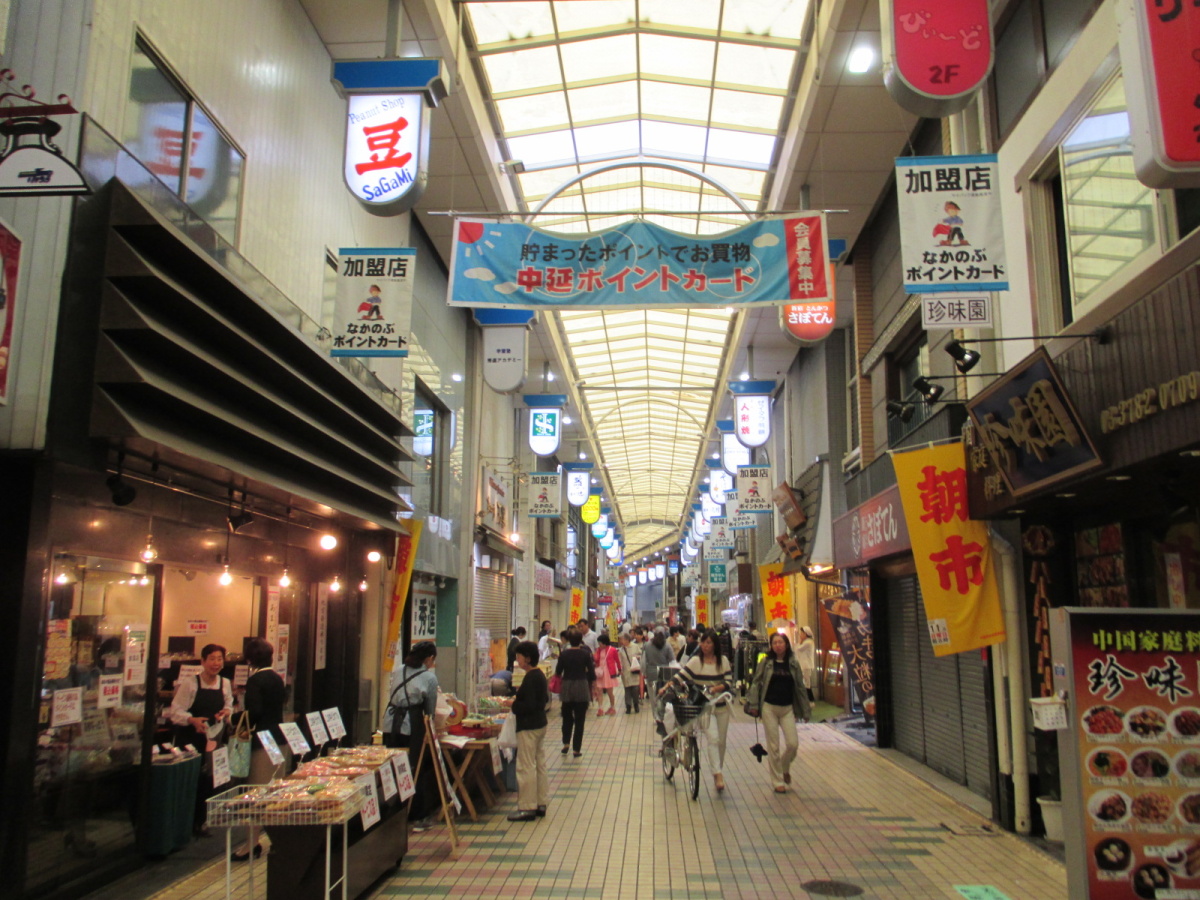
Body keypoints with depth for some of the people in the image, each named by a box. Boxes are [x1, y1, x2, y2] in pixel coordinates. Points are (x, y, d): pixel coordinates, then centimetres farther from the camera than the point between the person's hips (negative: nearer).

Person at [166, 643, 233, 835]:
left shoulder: (225, 684, 1)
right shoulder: (189, 684, -12)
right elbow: (175, 711, -13)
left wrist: (226, 712, -10)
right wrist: (193, 720, -29)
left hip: (211, 738, 4)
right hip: (188, 738, -4)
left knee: (206, 778, 7)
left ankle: (199, 821, 21)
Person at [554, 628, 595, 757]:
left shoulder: (564, 654, -5)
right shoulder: (585, 654, -7)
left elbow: (558, 672, 1)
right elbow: (592, 673, -5)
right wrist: (592, 688, 7)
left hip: (567, 687, 1)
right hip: (582, 687, -1)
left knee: (567, 716, 20)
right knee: (579, 719, 5)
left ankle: (566, 743, 15)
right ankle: (577, 749, 5)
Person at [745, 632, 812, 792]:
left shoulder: (793, 663, 3)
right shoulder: (766, 663, -2)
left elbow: (800, 687, 7)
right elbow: (756, 683, 0)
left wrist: (805, 710, 8)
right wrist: (753, 704, -10)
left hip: (788, 708, 2)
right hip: (769, 707, -2)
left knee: (793, 744, -5)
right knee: (773, 746, 2)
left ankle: (785, 768, 26)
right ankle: (778, 781, 14)